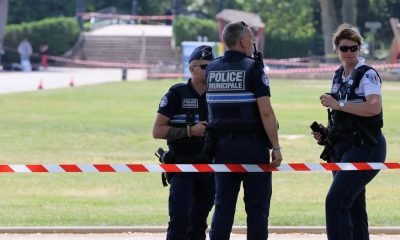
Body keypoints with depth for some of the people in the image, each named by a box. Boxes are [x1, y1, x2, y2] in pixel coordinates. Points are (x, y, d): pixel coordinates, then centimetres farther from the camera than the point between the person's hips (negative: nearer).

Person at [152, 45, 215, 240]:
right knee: (181, 217, -16)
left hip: (209, 165, 5)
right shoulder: (177, 94, -5)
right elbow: (157, 131, -8)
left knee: (199, 220, 10)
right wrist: (190, 131, -16)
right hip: (182, 164, -5)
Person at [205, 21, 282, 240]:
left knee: (223, 206, 8)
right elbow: (266, 112, -15)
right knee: (257, 208, 2)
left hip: (222, 145, 5)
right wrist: (276, 147, -12)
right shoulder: (252, 68, -10)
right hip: (252, 144, -5)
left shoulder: (211, 69, 7)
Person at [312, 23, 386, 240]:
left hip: (364, 147, -9)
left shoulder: (367, 75, -9)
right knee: (353, 207, 11)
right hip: (342, 148, 9)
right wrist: (326, 133, 11)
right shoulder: (338, 76, 15)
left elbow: (374, 108, -25)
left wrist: (338, 104, -21)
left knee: (336, 202, -19)